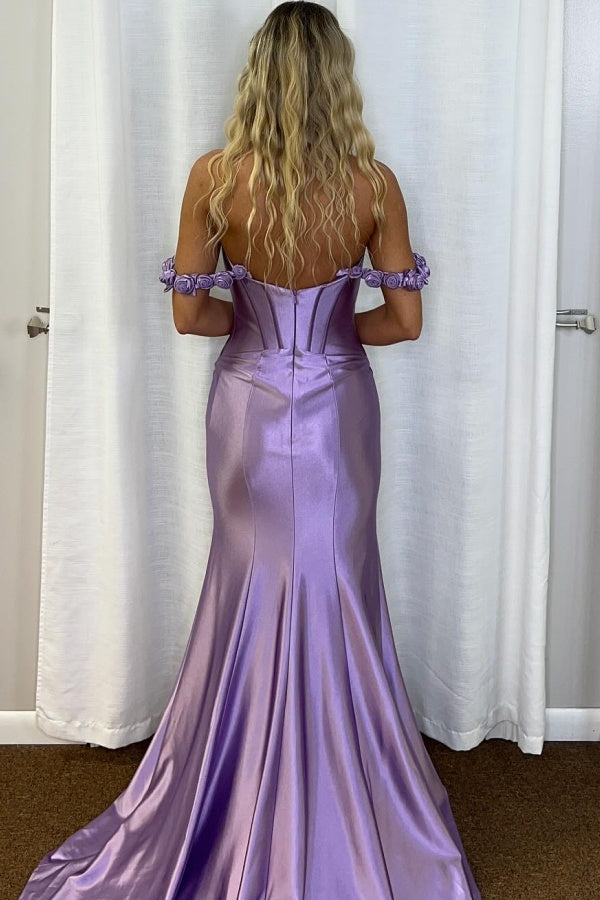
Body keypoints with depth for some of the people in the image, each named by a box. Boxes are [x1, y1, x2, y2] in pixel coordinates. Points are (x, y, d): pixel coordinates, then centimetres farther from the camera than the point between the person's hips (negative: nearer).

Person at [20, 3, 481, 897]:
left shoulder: (214, 177, -12)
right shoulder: (374, 185, -12)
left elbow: (190, 314, -6)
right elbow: (404, 320, -7)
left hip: (251, 407, 0)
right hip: (338, 409, 0)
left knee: (253, 592, 16)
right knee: (340, 595, 14)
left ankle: (244, 827, 32)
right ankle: (347, 820, 30)